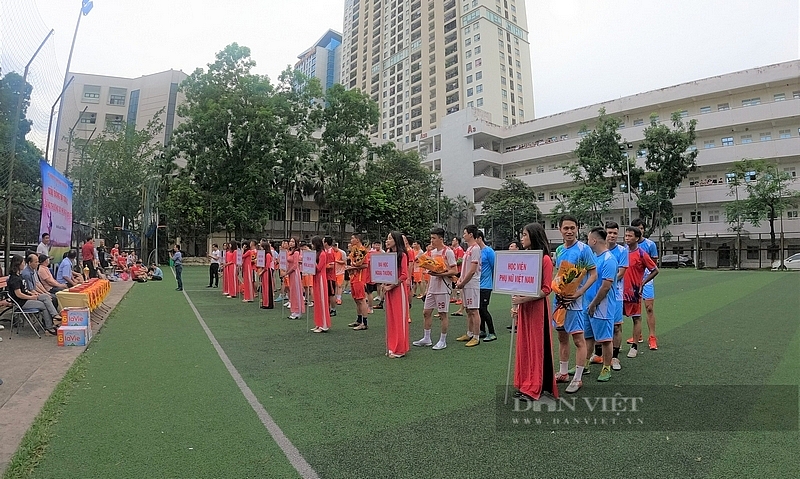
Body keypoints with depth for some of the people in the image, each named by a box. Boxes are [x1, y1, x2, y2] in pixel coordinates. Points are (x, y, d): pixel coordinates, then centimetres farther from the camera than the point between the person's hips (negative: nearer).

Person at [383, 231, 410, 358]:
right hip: (387, 289, 7)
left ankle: (399, 349, 9)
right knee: (390, 318, 11)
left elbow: (404, 275, -16)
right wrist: (383, 284, 1)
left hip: (398, 289, -7)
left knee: (398, 318, 0)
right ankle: (391, 347, 21)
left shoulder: (402, 255, -9)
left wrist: (391, 286, -17)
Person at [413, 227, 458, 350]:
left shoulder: (448, 252, -11)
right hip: (432, 288, 8)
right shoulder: (432, 252, 12)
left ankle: (442, 341, 14)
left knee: (443, 314, 2)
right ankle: (426, 339, 22)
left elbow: (454, 271, -14)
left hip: (442, 288, -8)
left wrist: (439, 274, -24)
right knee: (426, 312, 10)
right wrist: (428, 287, 17)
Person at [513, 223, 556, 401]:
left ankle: (534, 388, 13)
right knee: (523, 345, 11)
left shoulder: (544, 259, -12)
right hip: (523, 307, 7)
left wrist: (523, 299, -21)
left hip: (537, 307, -7)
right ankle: (524, 384, 22)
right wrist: (516, 303, 5)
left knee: (537, 345, 3)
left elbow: (546, 289, -14)